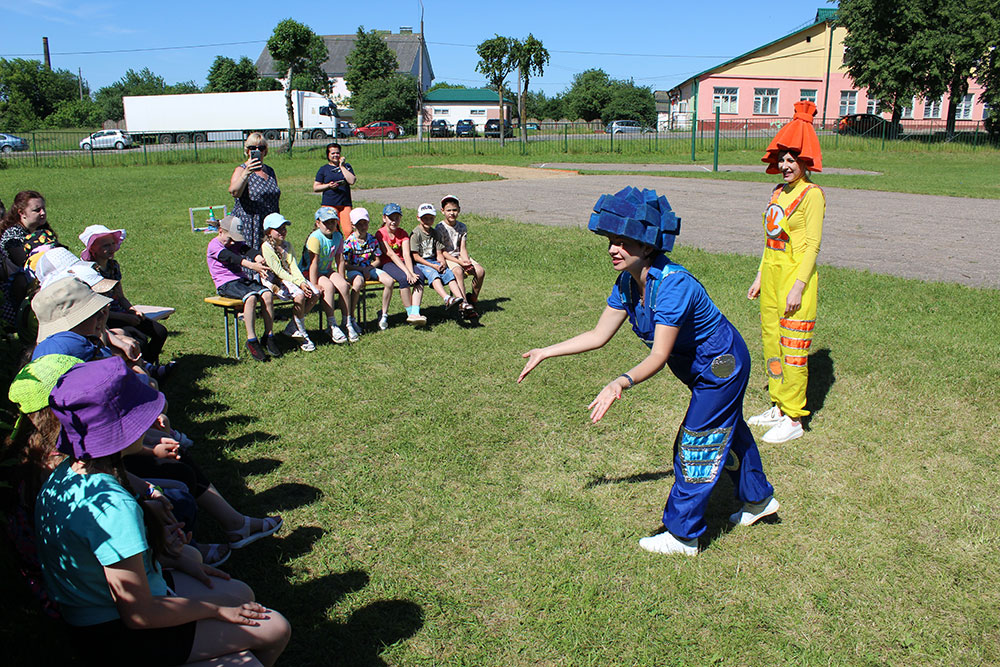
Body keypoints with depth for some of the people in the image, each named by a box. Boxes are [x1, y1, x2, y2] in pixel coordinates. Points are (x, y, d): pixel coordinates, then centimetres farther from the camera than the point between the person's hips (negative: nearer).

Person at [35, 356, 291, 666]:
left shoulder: (66, 473, -6)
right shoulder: (112, 506, -35)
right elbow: (139, 613, -28)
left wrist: (178, 560, 9)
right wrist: (214, 609, -13)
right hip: (120, 637, -9)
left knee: (242, 593, 21)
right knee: (275, 628, -1)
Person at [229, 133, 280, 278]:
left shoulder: (270, 171, 14)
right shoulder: (241, 170, -6)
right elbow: (234, 192, -26)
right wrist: (246, 173, -40)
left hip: (269, 227, 6)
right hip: (247, 227, -6)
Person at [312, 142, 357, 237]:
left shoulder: (346, 166, 14)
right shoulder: (324, 169, 11)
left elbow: (352, 181, -3)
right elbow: (315, 188, 9)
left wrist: (342, 166, -2)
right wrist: (328, 186, -7)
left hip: (345, 204, 1)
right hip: (329, 204, 0)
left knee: (349, 231, -12)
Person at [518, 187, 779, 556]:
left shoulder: (673, 285, -36)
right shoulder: (628, 283, -10)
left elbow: (658, 356, -37)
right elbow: (598, 335, -4)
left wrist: (621, 382, -53)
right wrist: (546, 352, -4)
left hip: (723, 367, -9)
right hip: (705, 369, 9)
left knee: (695, 445, 0)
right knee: (726, 431, 26)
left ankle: (682, 535, 16)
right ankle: (758, 498, 49)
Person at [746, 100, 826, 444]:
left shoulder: (811, 194, -10)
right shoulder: (779, 192, 13)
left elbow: (812, 245, -14)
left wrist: (798, 286, -19)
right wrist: (760, 277, 18)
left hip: (796, 276, -8)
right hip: (772, 273, 8)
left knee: (792, 349, -3)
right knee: (771, 343, 14)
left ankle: (794, 419, 6)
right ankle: (779, 408, 27)